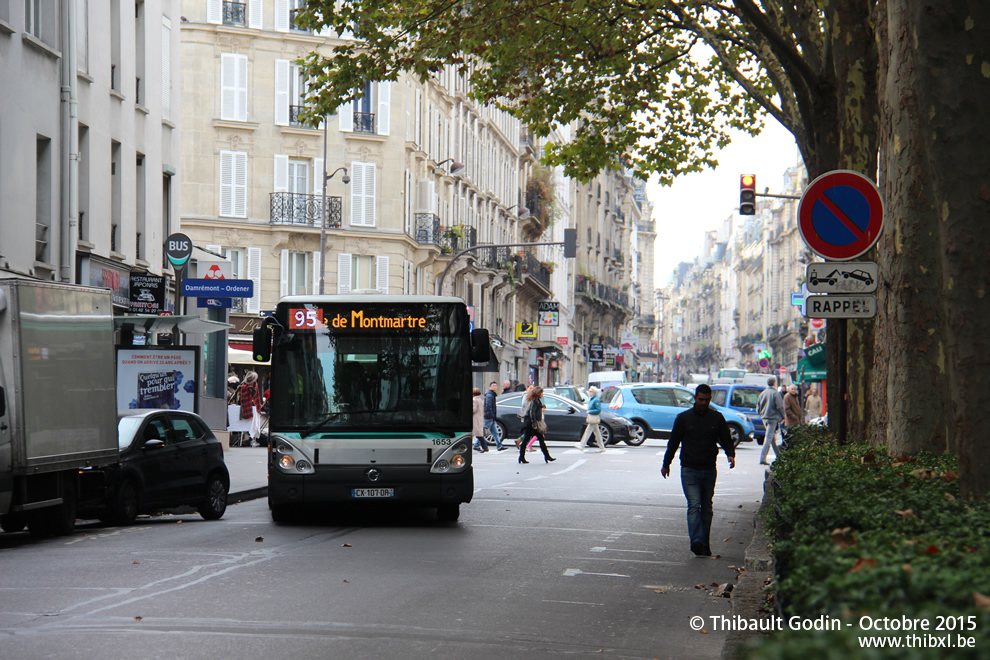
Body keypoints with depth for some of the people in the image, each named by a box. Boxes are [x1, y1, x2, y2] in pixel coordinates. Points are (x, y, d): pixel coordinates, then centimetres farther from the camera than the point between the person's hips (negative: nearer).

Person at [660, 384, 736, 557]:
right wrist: (666, 464, 12)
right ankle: (696, 541, -25)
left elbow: (726, 439, 12)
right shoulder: (683, 418, 3)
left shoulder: (717, 418, 7)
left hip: (709, 470, 3)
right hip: (689, 470, -3)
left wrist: (730, 454, -8)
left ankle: (705, 545, 15)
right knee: (694, 505, -15)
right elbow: (673, 442, 10)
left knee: (706, 508, 8)